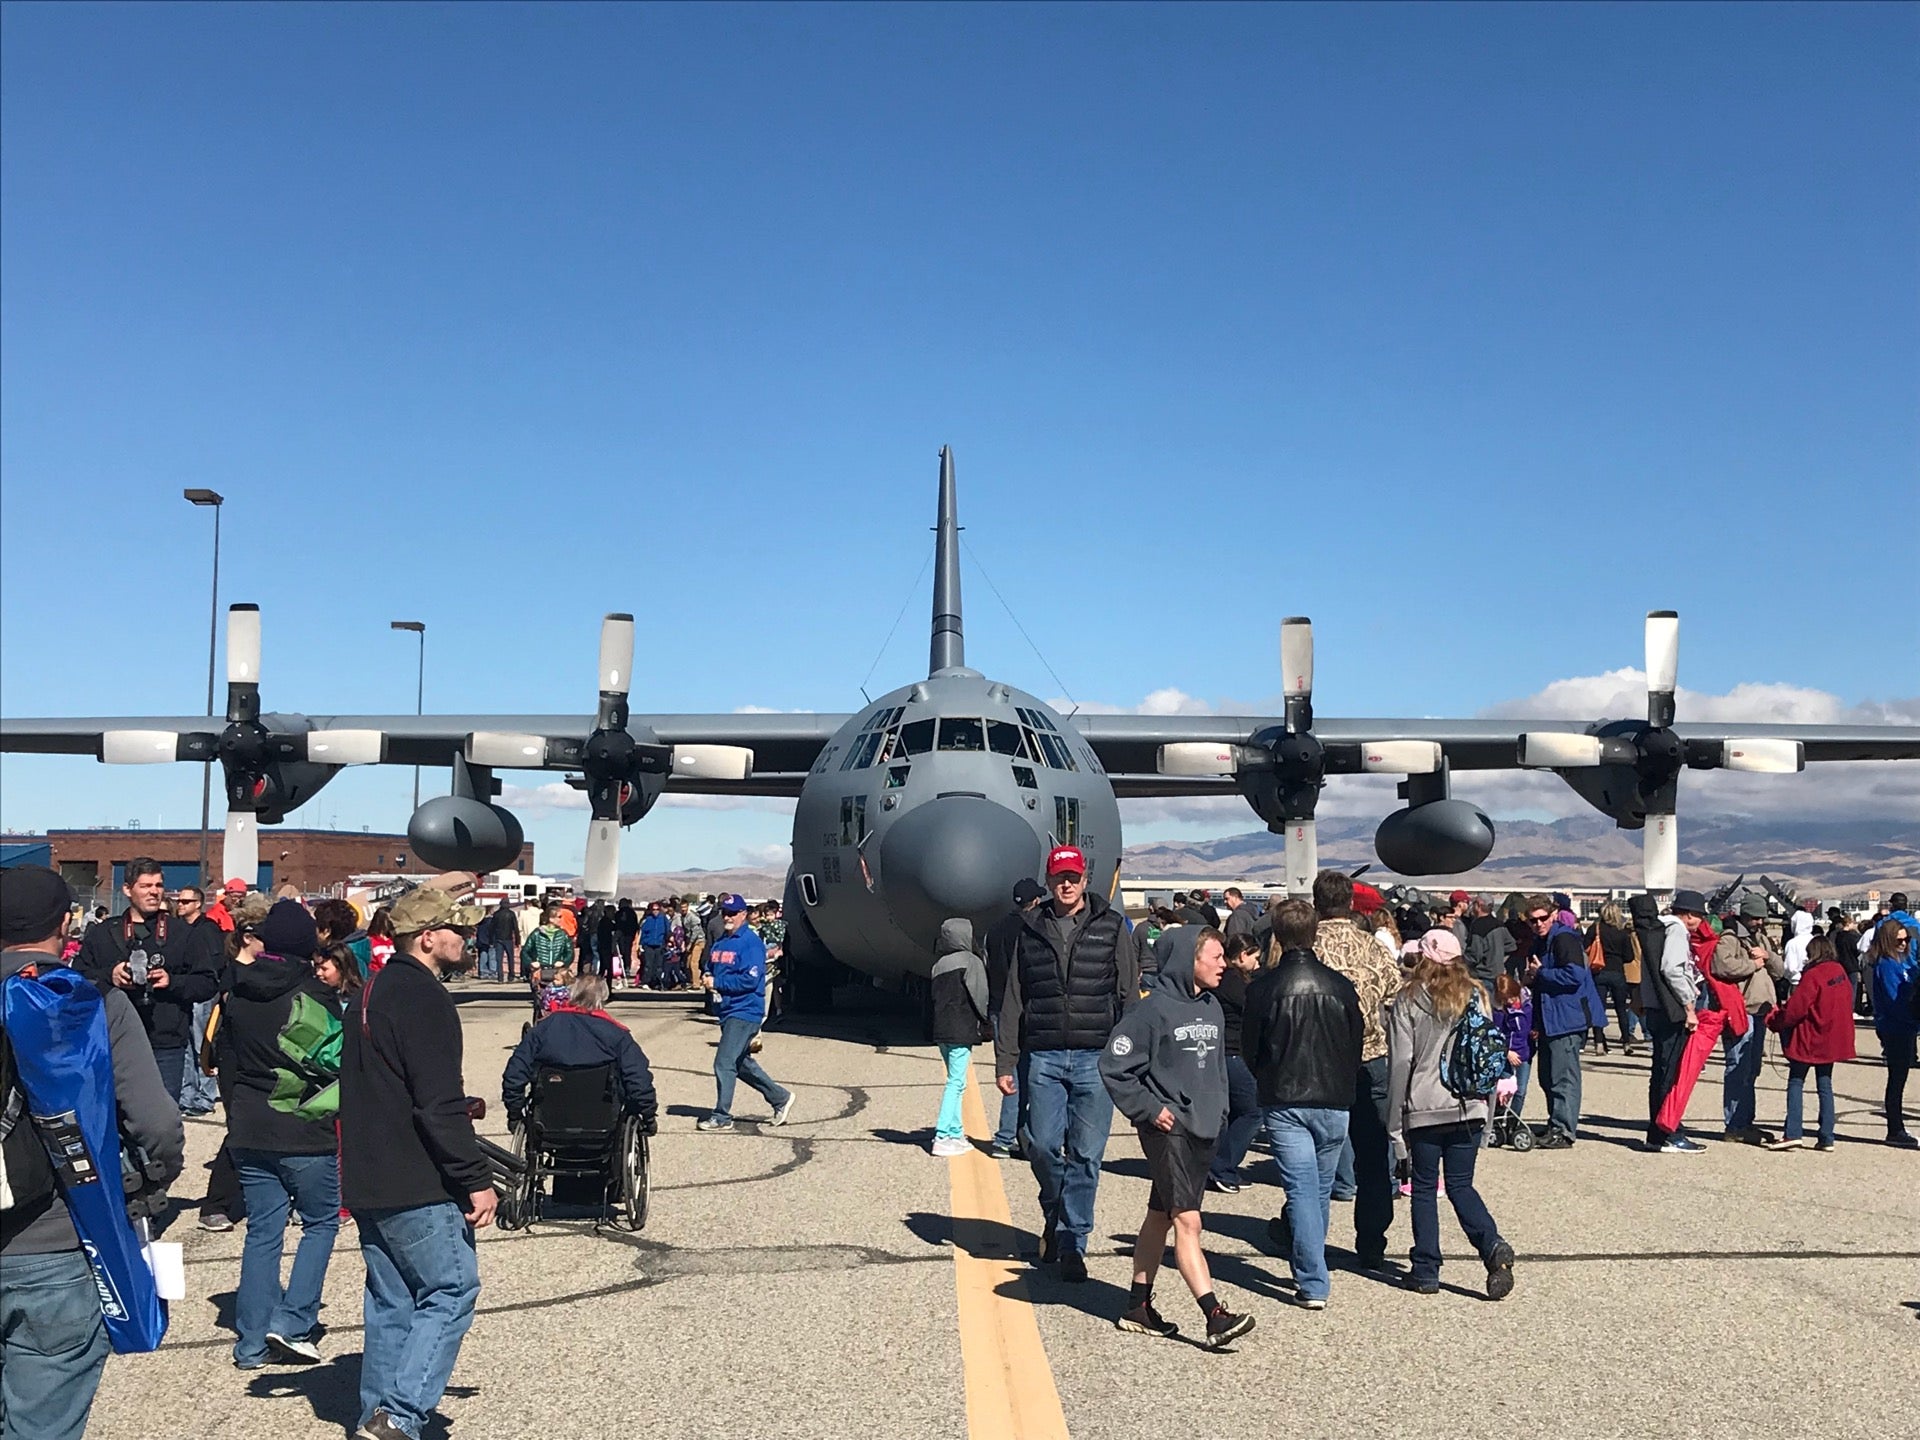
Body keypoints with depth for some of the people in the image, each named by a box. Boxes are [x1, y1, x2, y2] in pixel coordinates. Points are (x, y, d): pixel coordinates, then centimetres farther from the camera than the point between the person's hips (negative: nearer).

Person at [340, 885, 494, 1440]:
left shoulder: (369, 994, 14)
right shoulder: (425, 999, -17)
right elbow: (440, 1107, -22)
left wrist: (459, 1104, 25)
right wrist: (477, 1180, -18)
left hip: (367, 1182, 9)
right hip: (416, 1186, -9)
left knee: (390, 1301, 15)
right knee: (452, 1290, -2)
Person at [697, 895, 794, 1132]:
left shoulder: (751, 943, -12)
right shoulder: (720, 944, 12)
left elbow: (750, 979, -20)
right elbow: (710, 969, 22)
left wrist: (718, 983, -17)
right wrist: (708, 980, -1)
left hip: (745, 1012, -9)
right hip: (728, 1011, 9)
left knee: (724, 1062, -10)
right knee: (741, 1063, 16)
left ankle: (722, 1116, -1)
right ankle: (780, 1098, 29)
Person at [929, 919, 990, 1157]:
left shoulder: (939, 964, 13)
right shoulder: (970, 962, -8)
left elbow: (936, 997, 15)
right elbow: (980, 997, -7)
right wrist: (987, 1024, 8)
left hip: (941, 1030, 8)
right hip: (961, 1031, -8)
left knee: (955, 1081, 15)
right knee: (956, 1082, -6)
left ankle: (956, 1133, 16)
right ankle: (943, 1137, -11)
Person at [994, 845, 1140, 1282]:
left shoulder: (1112, 928, 5)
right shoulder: (1030, 930, 10)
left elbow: (1129, 996, 5)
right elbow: (1013, 999, 11)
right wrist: (1004, 1061, 6)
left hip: (1096, 1058, -1)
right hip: (1042, 1057, 2)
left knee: (1085, 1154, 0)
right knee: (1042, 1146, 1)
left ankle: (1072, 1241, 10)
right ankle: (1056, 1215, 28)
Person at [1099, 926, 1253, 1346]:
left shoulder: (1211, 1008, 11)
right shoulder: (1154, 1008, -13)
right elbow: (1113, 1066, -12)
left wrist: (1220, 1110, 13)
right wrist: (1148, 1109, -12)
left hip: (1204, 1131, 8)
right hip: (1168, 1129, -8)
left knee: (1161, 1216, 15)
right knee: (1187, 1220, -11)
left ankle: (1138, 1307, 24)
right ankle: (1214, 1315, -13)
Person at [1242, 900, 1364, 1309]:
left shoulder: (1263, 987, -9)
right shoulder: (1340, 985, -3)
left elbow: (1250, 1046, 0)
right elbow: (1359, 1043, 6)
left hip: (1283, 1103, -2)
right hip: (1334, 1102, 2)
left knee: (1301, 1189, -2)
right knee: (1321, 1189, 17)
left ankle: (1313, 1283, -7)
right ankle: (1309, 1270, 30)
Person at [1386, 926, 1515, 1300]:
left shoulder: (1409, 1000, -5)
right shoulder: (1476, 997, 5)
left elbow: (1401, 1064, -7)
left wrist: (1395, 1123, -1)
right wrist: (1486, 1111, 17)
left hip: (1424, 1110, -3)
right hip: (1469, 1108, 3)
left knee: (1424, 1189, 8)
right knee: (1461, 1185, 12)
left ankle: (1426, 1270, 10)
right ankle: (1493, 1246, -10)